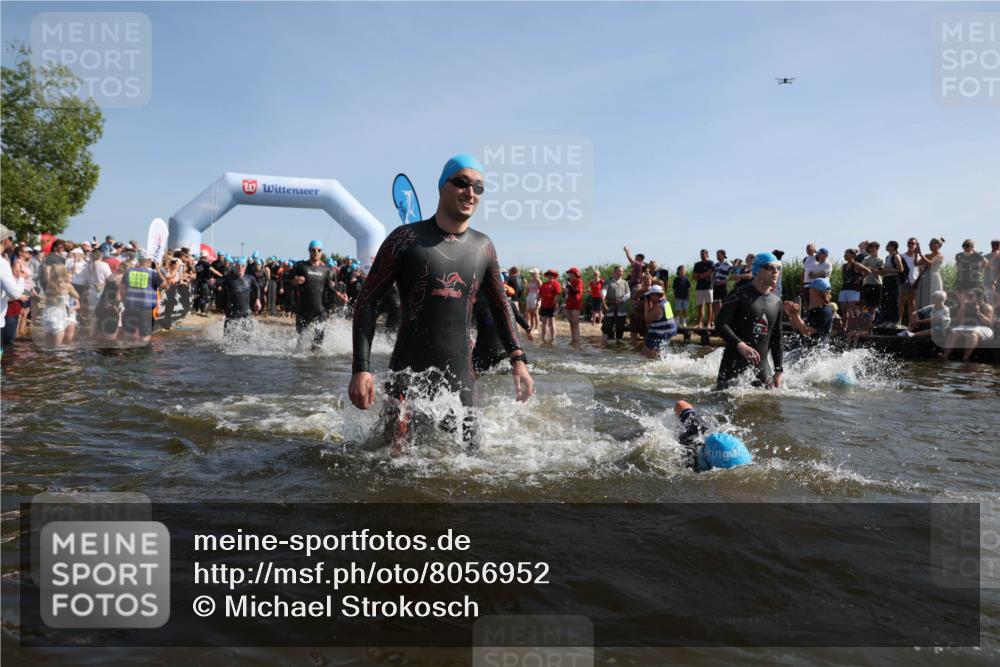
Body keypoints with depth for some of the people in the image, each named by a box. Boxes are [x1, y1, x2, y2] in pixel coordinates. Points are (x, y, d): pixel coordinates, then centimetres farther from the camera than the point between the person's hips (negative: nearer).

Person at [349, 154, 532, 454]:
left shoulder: (483, 247, 8)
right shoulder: (406, 238, -5)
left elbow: (500, 305, 20)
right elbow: (367, 300, -4)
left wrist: (517, 359, 10)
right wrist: (361, 369, -12)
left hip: (460, 376, 4)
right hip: (409, 375, -4)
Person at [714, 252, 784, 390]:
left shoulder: (776, 302, 12)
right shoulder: (740, 294, -7)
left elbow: (776, 339, 18)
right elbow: (720, 325, -15)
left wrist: (778, 370, 14)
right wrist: (740, 345, -29)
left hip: (761, 364, 5)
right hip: (734, 362, -5)